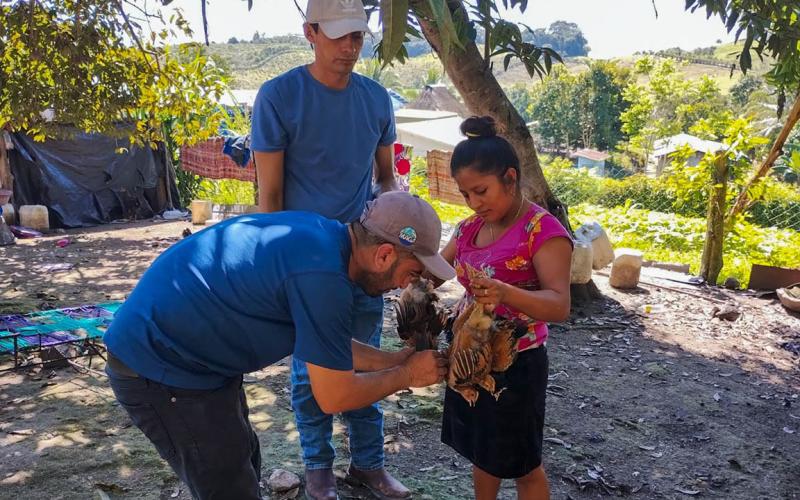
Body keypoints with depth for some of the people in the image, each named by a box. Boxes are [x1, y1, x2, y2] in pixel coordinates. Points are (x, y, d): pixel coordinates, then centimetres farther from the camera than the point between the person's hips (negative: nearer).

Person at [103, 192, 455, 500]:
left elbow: (324, 344, 13)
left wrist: (393, 360, 11)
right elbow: (334, 396, -19)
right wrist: (407, 375, -5)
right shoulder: (323, 274, -28)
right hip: (159, 367, -10)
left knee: (242, 462, 23)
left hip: (168, 345, 10)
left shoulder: (322, 239, 0)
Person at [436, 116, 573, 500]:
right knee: (482, 451, 23)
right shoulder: (470, 228, 2)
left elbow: (560, 305, -28)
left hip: (516, 363, -7)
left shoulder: (544, 230, -20)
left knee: (521, 464, 11)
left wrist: (504, 292, -45)